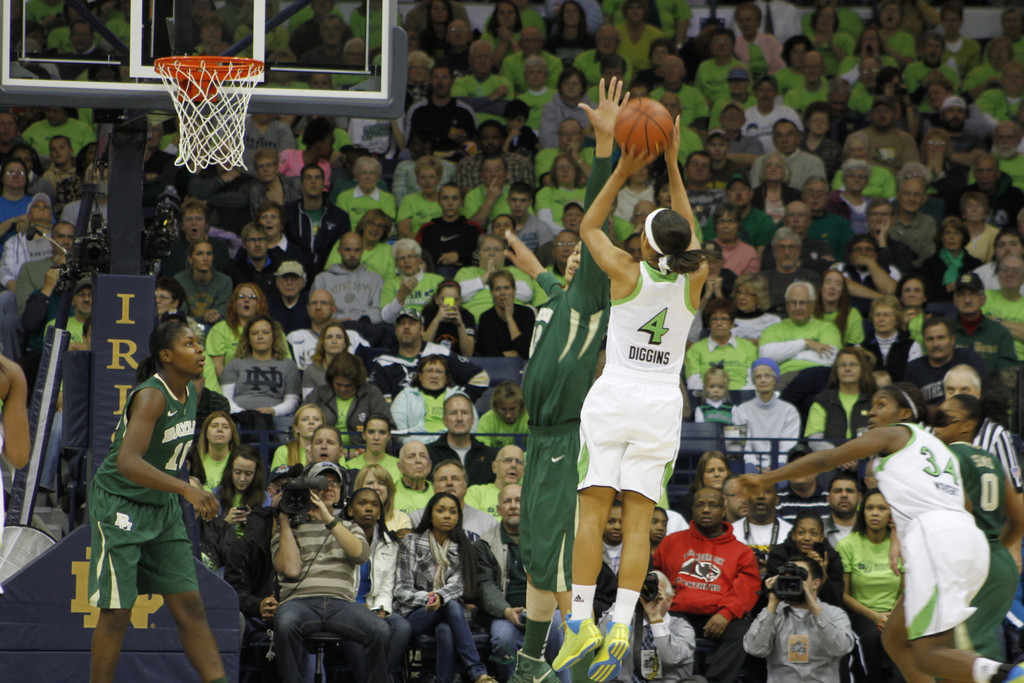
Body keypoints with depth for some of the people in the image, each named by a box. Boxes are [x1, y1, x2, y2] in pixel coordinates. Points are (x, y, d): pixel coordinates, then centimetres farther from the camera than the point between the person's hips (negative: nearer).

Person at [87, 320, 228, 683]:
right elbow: (127, 462, -37)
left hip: (162, 508, 8)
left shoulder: (189, 393, 3)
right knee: (116, 612, -6)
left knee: (190, 606, 2)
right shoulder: (150, 395, -23)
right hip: (119, 506, -8)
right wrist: (187, 489, -44)